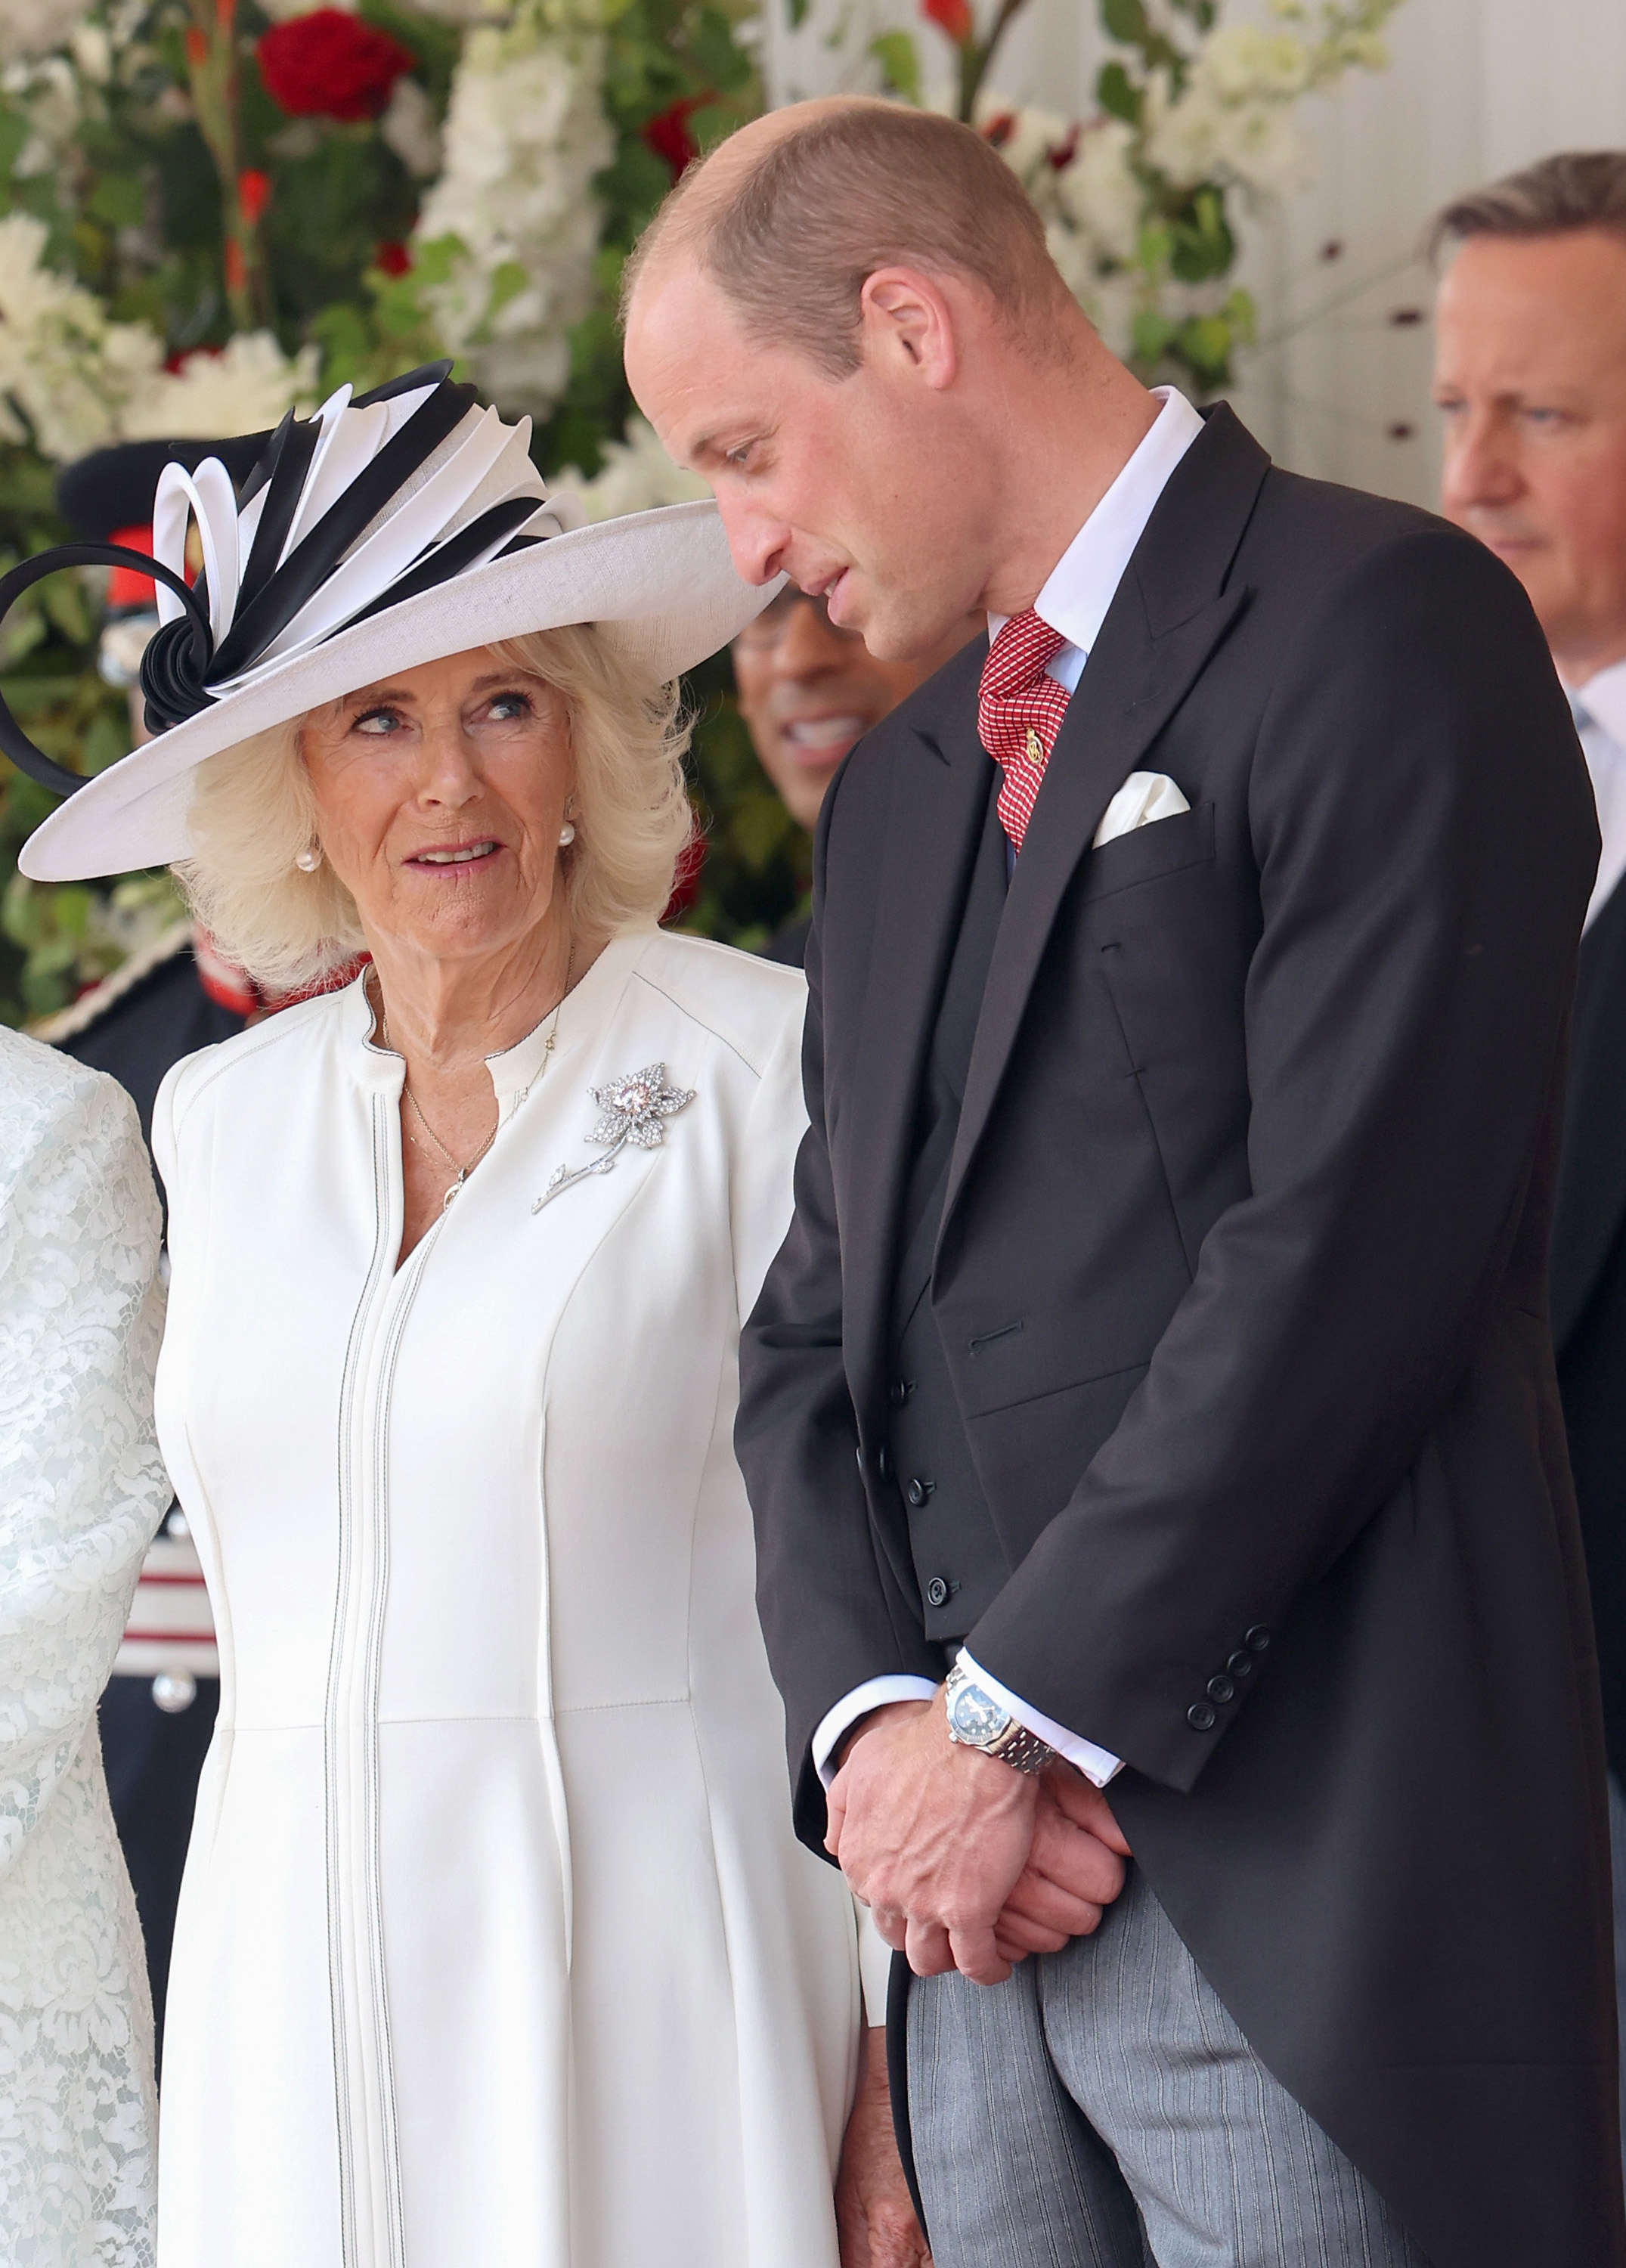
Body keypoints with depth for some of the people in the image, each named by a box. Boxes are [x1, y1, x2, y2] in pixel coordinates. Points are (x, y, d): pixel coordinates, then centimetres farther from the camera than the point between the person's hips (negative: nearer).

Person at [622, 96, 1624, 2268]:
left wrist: (1021, 1721, -13)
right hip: (989, 1888, 7)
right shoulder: (897, 797, 21)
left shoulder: (1379, 629, -5)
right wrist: (874, 1724, -2)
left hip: (1304, 1896, -7)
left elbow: (1350, 1249, -15)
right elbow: (820, 1331, 17)